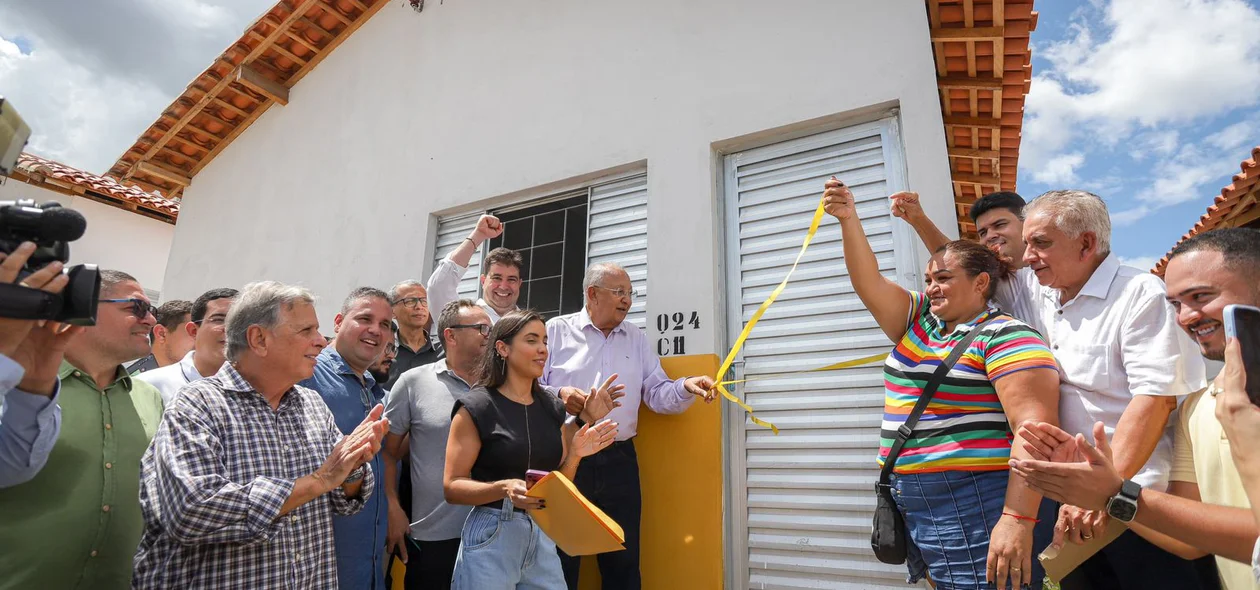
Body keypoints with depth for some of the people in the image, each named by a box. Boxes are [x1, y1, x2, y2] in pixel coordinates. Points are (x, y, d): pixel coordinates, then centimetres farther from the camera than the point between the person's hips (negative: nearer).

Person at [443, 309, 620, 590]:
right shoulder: (476, 407, -11)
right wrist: (504, 489, -26)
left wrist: (575, 453, -8)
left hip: (543, 536, 5)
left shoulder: (552, 407, 6)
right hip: (492, 537, -5)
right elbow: (452, 487, -11)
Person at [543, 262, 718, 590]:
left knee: (623, 562, 13)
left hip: (619, 461, 3)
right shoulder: (556, 330, 1)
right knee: (560, 563, 8)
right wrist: (557, 396, -21)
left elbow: (658, 394, 6)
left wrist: (686, 388, -15)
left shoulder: (637, 339, 12)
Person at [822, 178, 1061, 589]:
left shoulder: (1005, 336, -10)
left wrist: (1019, 519, -26)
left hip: (976, 519, -7)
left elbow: (1035, 427, -20)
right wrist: (848, 220, -10)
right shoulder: (918, 322, 12)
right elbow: (869, 283, 3)